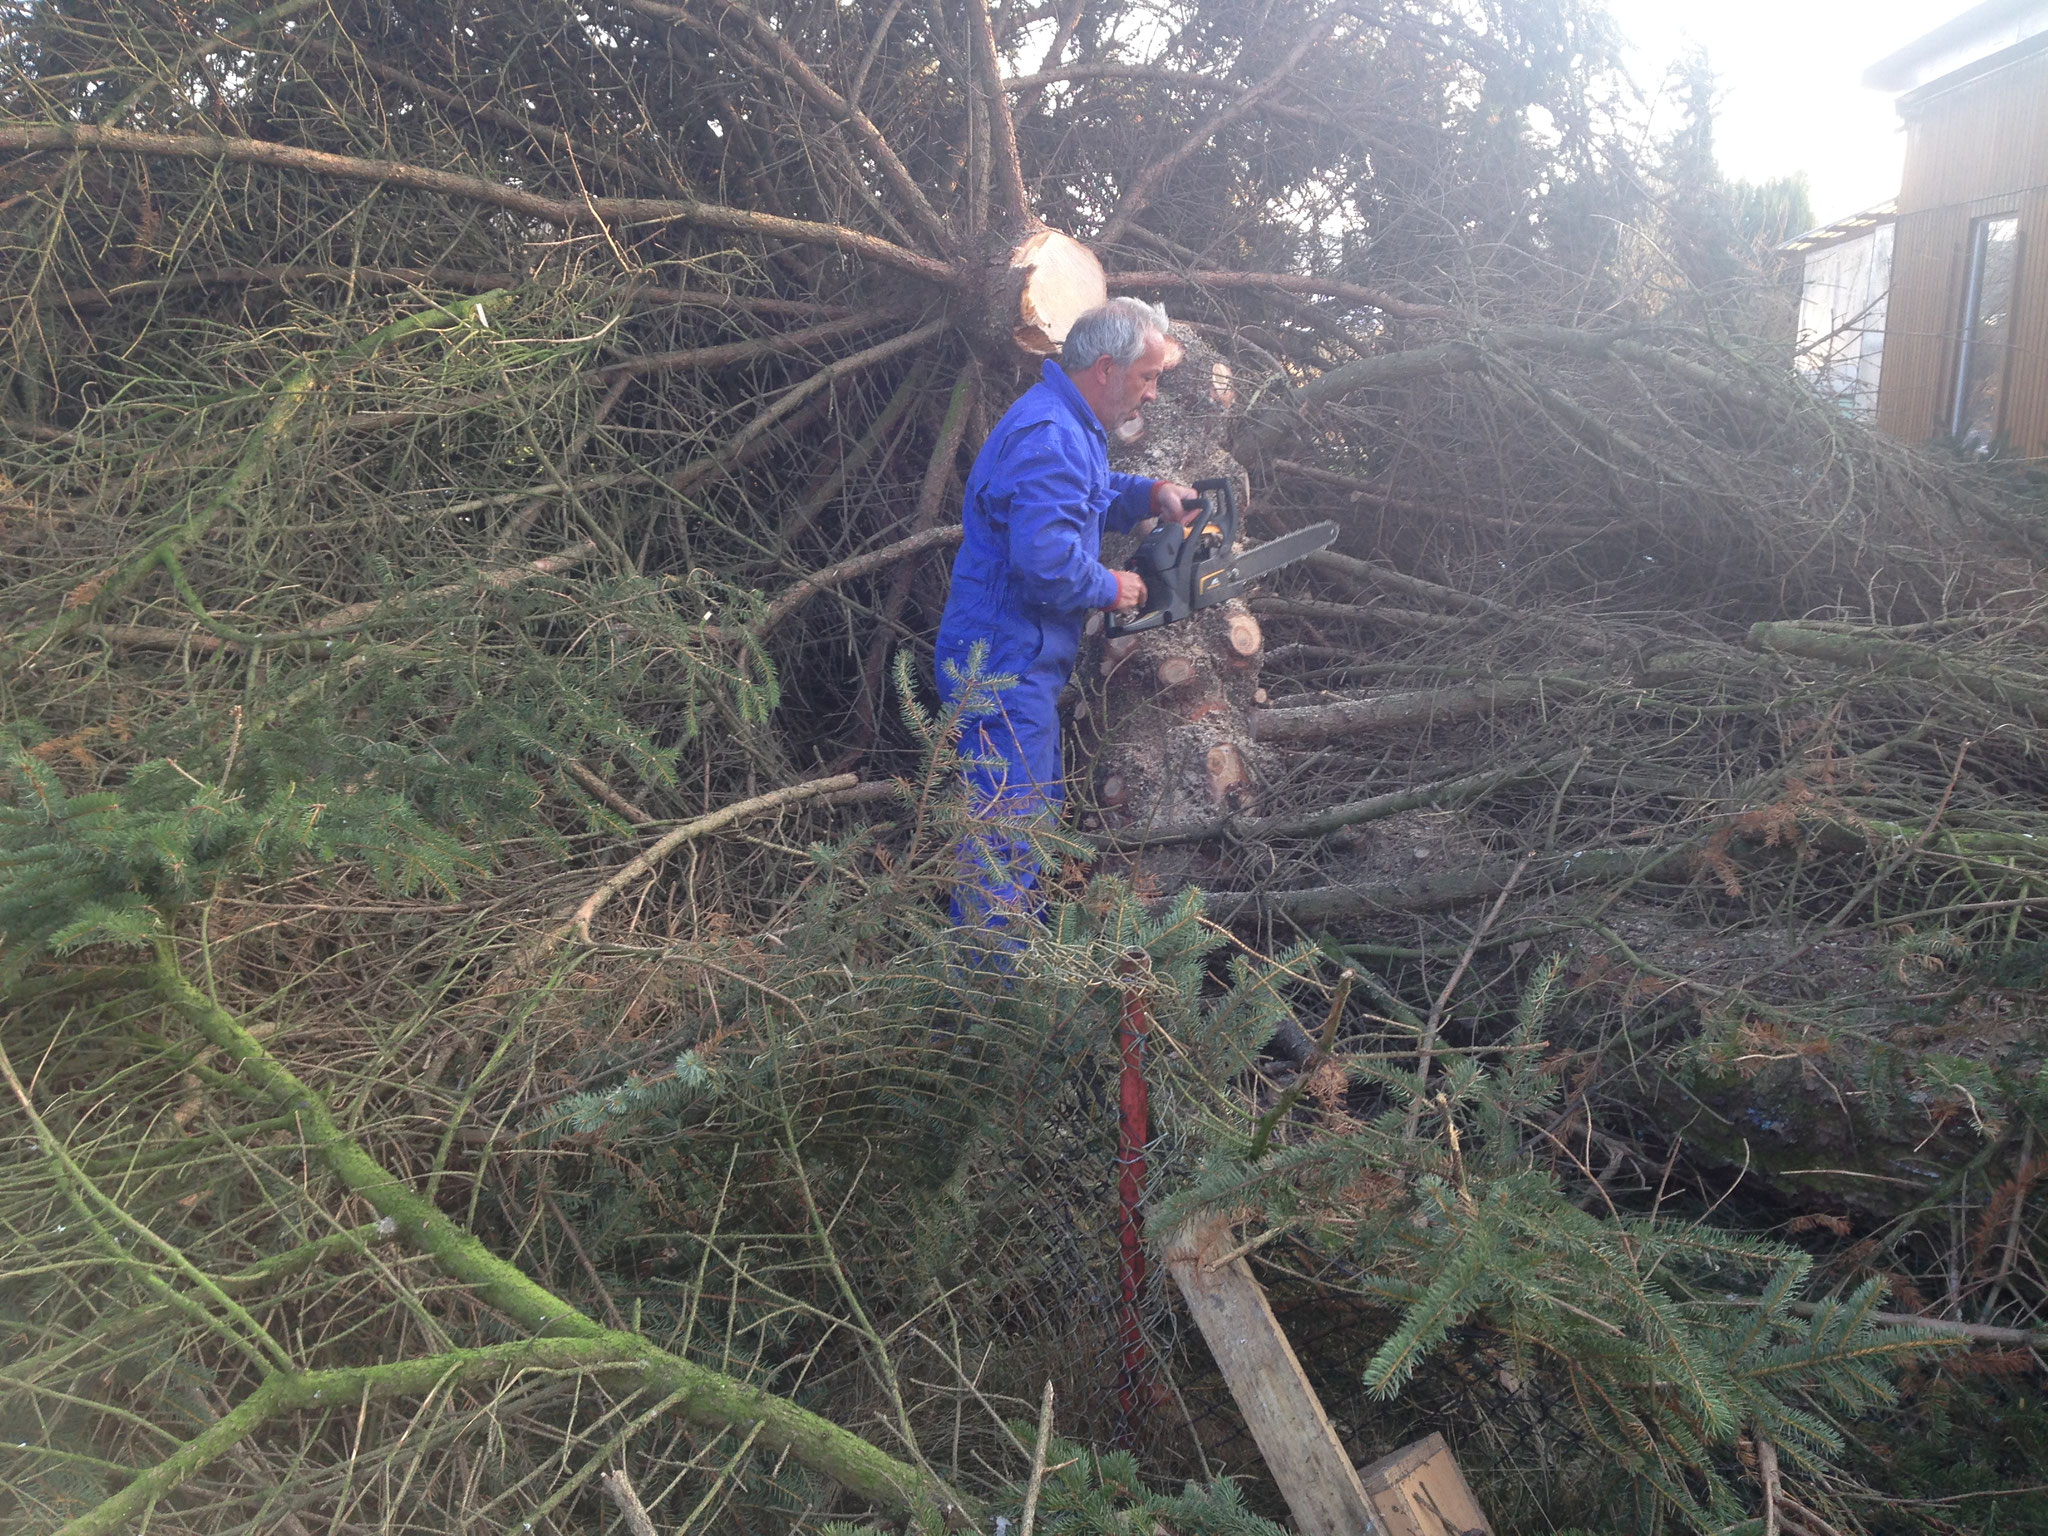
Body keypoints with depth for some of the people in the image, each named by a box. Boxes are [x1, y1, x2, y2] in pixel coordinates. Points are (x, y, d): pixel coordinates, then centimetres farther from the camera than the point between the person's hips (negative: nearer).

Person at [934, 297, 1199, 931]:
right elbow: (1047, 557, -32)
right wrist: (1111, 589, -13)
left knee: (1041, 809, 21)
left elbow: (1085, 499, 32)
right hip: (1005, 669, -12)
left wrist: (1152, 494, 13)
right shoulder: (1049, 437, -21)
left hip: (1019, 664, 12)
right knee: (1008, 833, -8)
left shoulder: (1069, 427, 14)